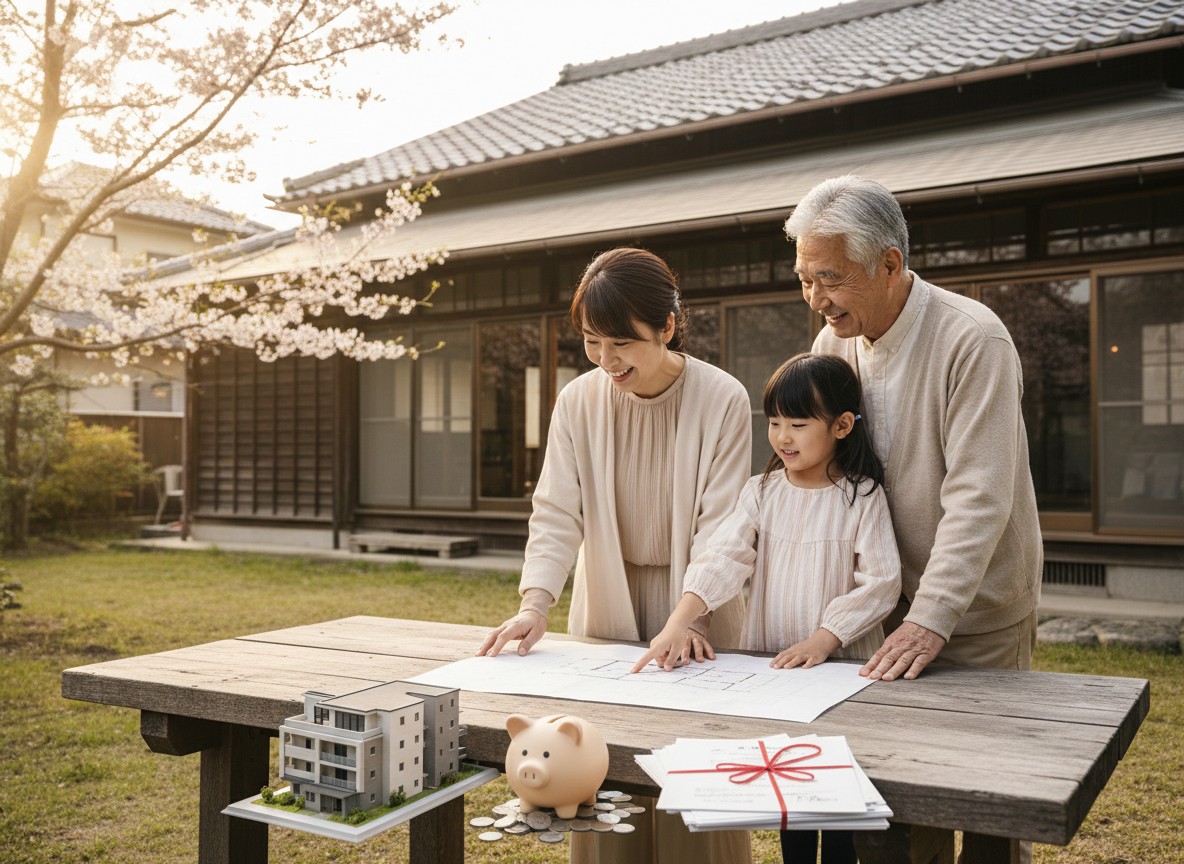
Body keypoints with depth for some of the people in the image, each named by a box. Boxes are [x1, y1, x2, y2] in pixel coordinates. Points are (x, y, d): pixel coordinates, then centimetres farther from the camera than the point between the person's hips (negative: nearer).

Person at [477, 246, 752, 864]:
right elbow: (557, 513, -10)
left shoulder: (722, 401, -13)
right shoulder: (579, 402, -6)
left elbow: (720, 527, -14)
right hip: (607, 613, 3)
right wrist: (535, 604, -24)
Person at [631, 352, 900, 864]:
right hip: (772, 665, 3)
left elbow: (880, 582, -12)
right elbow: (724, 558, -11)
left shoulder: (862, 496, -8)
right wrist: (677, 623, -25)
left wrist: (823, 639, -21)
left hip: (841, 665, -3)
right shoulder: (762, 492, 1)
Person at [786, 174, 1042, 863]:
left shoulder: (973, 339, -19)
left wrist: (932, 618, -27)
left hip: (977, 612, -5)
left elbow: (978, 498, -23)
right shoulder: (834, 343, 0)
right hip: (890, 602, 5)